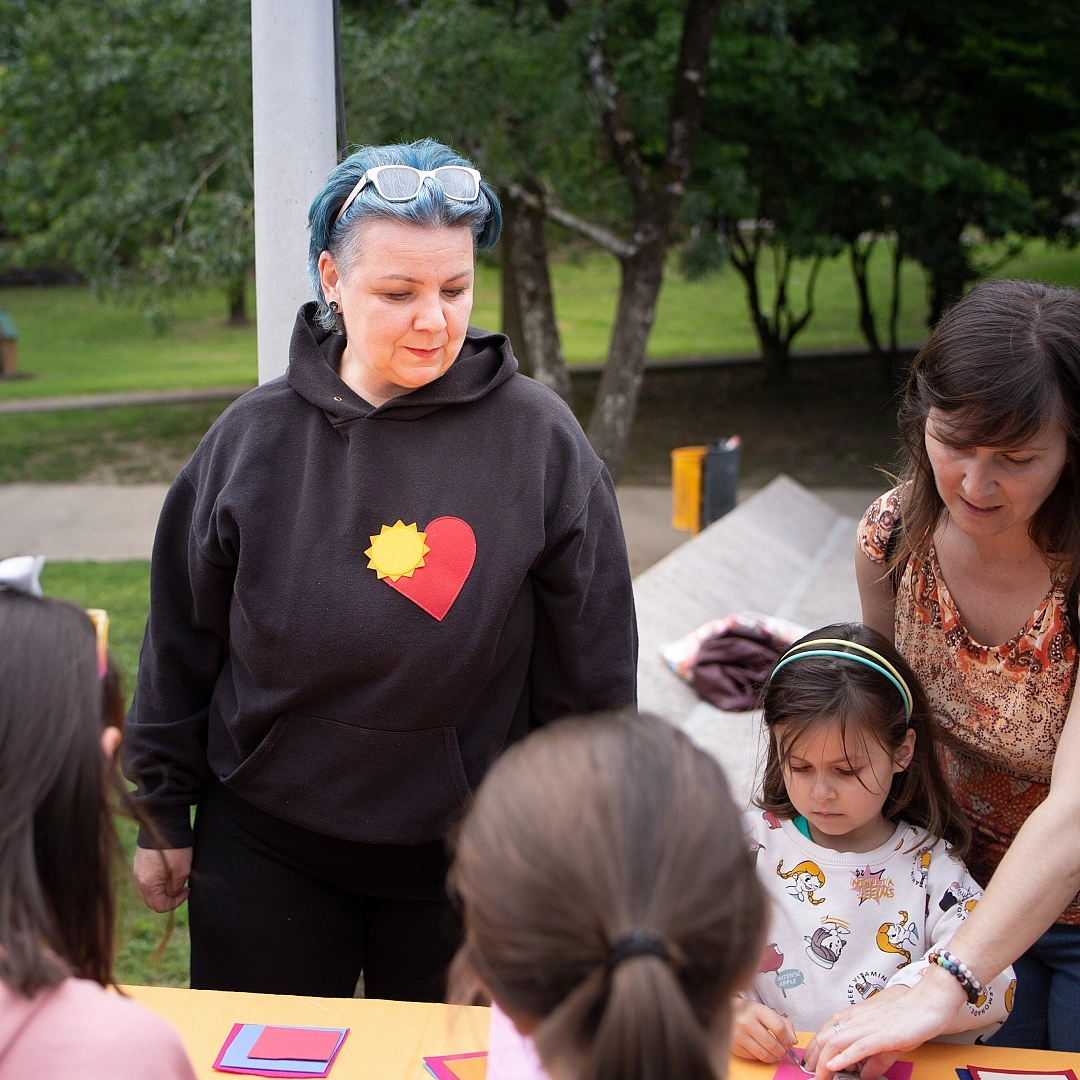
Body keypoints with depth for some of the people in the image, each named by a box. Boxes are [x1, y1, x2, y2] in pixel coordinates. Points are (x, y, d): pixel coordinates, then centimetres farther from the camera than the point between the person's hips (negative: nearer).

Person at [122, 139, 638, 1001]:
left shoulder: (539, 439, -9)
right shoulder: (255, 437, -5)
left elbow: (590, 675, -4)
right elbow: (180, 644, 5)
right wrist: (163, 815, 8)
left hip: (463, 863, -1)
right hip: (264, 850, 1)